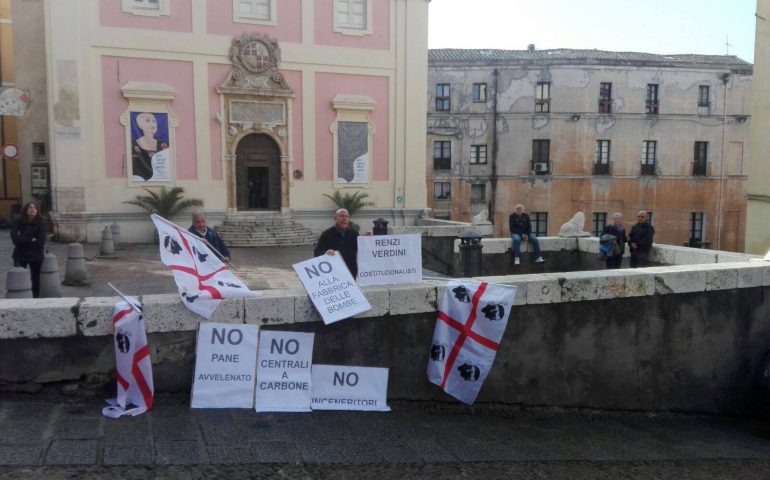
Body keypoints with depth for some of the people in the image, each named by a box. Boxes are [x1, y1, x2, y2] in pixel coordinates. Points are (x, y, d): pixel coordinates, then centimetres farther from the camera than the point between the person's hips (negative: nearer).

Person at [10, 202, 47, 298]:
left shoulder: (40, 224, -5)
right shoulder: (18, 223, 0)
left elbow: (40, 242, -14)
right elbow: (15, 238, -14)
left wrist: (23, 241, -12)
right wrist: (31, 240, -18)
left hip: (36, 255, -1)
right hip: (20, 255, 1)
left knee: (35, 279, 7)